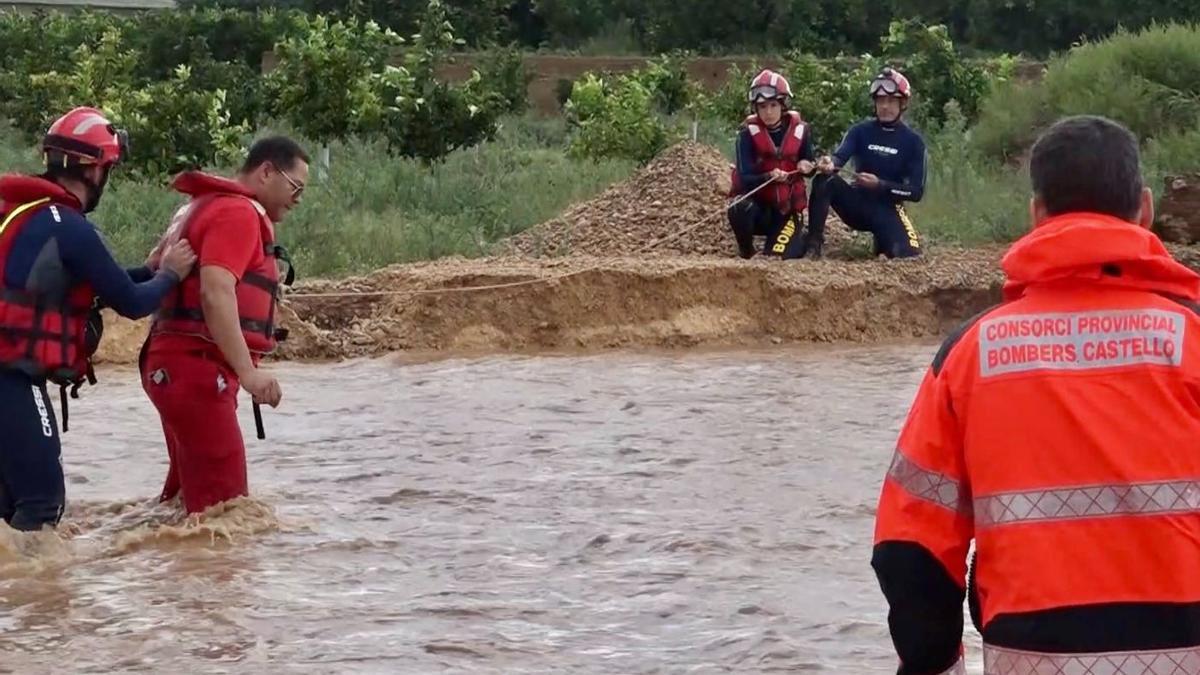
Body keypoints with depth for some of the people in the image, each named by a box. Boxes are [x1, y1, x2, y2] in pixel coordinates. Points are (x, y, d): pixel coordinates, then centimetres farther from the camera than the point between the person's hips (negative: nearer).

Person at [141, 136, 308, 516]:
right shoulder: (238, 213, -10)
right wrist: (247, 371, -27)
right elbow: (216, 294, -23)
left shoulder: (205, 208, 23)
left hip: (176, 366, 11)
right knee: (222, 502, -15)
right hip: (197, 369, -11)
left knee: (187, 491, 17)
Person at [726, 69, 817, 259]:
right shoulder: (749, 133, -10)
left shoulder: (799, 131, -5)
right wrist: (769, 176, -36)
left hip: (786, 207, 1)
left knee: (777, 256, -17)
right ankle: (746, 250, -5)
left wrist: (806, 167, -16)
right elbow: (745, 177, -16)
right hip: (756, 199, -1)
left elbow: (810, 164, 9)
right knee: (739, 210, -37)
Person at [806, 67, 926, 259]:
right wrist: (829, 163, -42)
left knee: (907, 254, -27)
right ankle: (813, 244, -23)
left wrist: (880, 185, -22)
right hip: (856, 204, 1)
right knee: (824, 180, -27)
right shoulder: (861, 131, 1)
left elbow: (916, 192, -9)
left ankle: (883, 240, 9)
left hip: (887, 210, -1)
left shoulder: (913, 142, -4)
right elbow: (841, 156, -17)